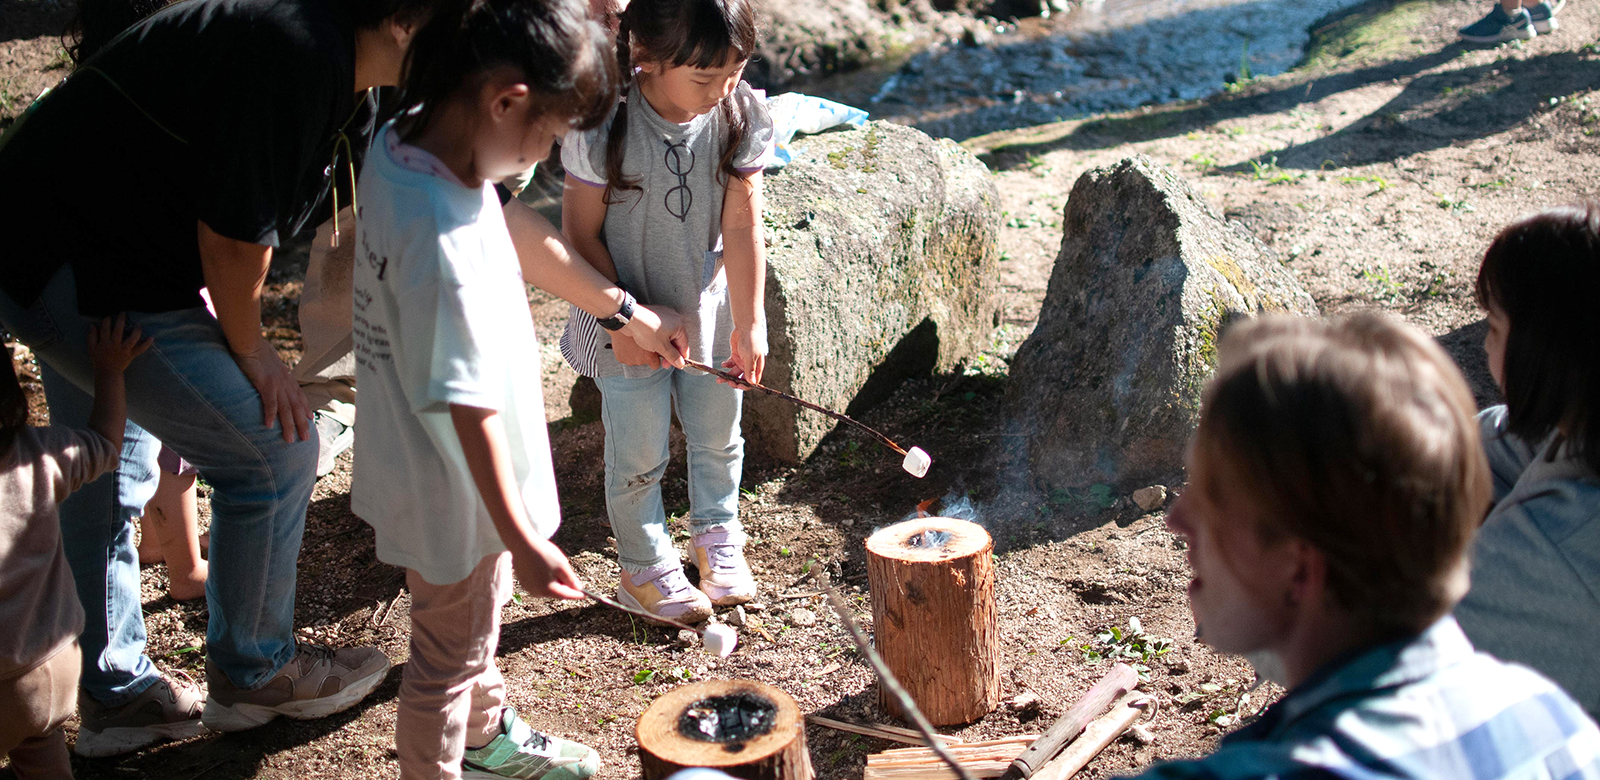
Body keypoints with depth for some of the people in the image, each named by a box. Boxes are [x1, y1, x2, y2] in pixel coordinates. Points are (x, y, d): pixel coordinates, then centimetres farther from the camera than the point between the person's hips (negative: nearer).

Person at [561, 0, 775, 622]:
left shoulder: (740, 116, -15)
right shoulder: (603, 127, -25)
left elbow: (742, 229, -11)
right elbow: (582, 234, -14)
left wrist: (749, 323, -10)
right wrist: (619, 318, -15)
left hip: (710, 311, 4)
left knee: (717, 436, 20)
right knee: (640, 454, 8)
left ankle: (717, 536, 47)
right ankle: (645, 566, 32)